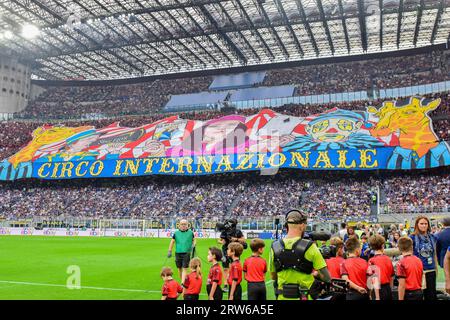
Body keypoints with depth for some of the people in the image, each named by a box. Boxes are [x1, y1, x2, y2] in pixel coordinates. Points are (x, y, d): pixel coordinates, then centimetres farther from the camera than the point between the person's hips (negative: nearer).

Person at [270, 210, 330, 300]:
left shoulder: (275, 247, -4)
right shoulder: (309, 247, -15)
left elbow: (273, 276, 7)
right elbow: (326, 278, -13)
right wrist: (314, 274, 7)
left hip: (282, 297, 3)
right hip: (305, 297, -3)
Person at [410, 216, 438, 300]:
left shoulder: (432, 237, 7)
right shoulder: (412, 237, -6)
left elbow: (434, 253, 15)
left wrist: (436, 268, 16)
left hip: (431, 270, 4)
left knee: (431, 294, 7)